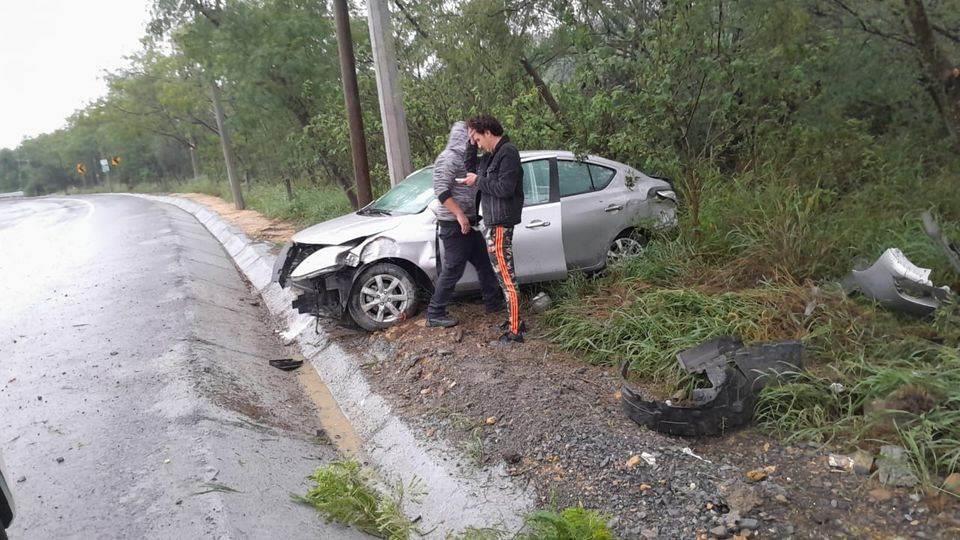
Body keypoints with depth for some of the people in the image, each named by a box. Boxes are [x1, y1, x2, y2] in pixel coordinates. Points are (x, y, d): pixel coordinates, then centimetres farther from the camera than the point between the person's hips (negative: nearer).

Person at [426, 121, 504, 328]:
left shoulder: (464, 158, 18)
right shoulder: (448, 158, -13)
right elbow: (441, 190, -22)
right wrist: (460, 215, -25)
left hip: (468, 223, 10)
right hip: (453, 225, -10)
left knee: (483, 263, 15)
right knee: (452, 270, -5)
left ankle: (494, 303, 28)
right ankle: (435, 314, 5)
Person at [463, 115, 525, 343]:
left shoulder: (508, 152, -15)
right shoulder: (492, 155, 15)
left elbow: (505, 188, -22)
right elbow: (470, 169, 21)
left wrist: (478, 181, -11)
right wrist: (471, 144, 9)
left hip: (500, 224, -10)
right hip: (494, 222, 10)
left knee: (506, 276, -7)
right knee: (506, 275, 16)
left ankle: (515, 330, -1)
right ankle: (515, 321, 26)